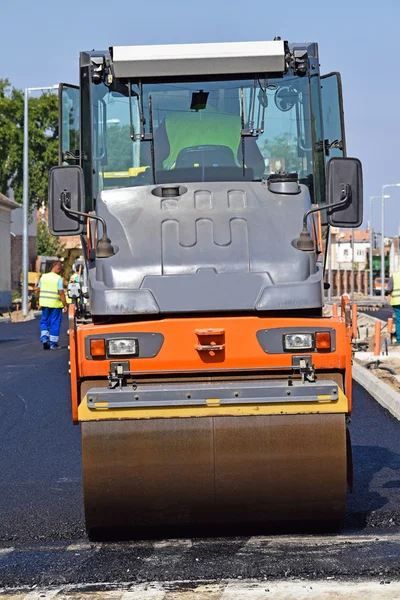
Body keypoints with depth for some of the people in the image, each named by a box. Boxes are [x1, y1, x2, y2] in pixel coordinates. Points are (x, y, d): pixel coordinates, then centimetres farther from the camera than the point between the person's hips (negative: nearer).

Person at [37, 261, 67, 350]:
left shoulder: (43, 277, 4)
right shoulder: (58, 278, -11)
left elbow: (38, 290, 9)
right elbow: (61, 293, -16)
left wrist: (39, 302, 21)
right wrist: (65, 305, -10)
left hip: (44, 303, 4)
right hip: (55, 304, -4)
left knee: (44, 322, 16)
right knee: (55, 323, 5)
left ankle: (44, 338, -1)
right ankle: (53, 344, 10)